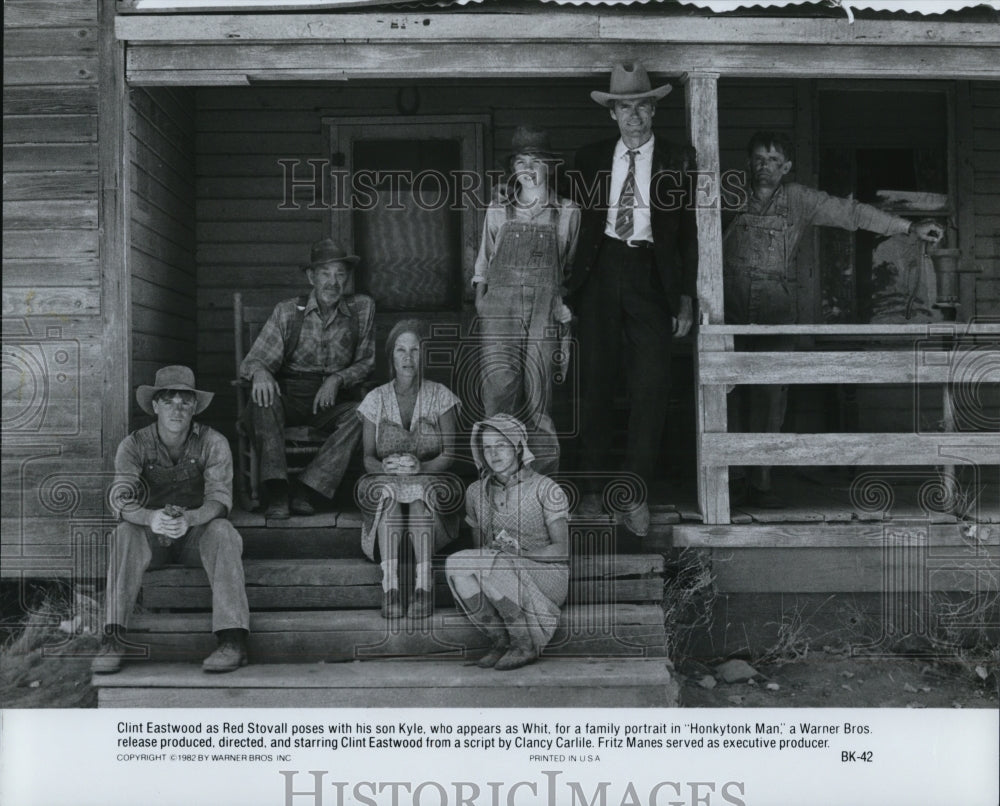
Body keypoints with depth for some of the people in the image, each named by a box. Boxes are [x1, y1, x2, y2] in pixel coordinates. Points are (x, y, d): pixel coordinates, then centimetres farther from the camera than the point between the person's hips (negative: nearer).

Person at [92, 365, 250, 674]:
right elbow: (123, 501, -19)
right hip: (151, 536, 1)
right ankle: (113, 638, -32)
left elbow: (220, 499, -20)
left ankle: (233, 640, -38)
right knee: (124, 534, -30)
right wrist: (151, 517, -43)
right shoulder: (134, 445, -7)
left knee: (222, 531, -32)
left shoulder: (213, 443, -9)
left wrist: (189, 518, -42)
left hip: (197, 532, -1)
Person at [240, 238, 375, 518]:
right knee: (262, 399, -33)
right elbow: (254, 360, -3)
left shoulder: (363, 308, 3)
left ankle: (308, 490, -30)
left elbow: (366, 362, 7)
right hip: (289, 394, 0)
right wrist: (260, 371, -29)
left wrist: (337, 380, -14)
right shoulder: (287, 312, 1)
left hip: (335, 398, 0)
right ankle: (277, 492, -34)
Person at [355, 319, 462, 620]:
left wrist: (420, 466, -22)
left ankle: (424, 584, -41)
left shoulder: (439, 396, 5)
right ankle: (389, 584, -41)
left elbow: (449, 454, -1)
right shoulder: (376, 399, 8)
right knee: (388, 491, -35)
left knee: (419, 492, -36)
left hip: (430, 480, -1)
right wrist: (386, 466, -20)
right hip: (385, 481, 1)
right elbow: (368, 457, 5)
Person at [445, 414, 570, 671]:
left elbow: (562, 549, -8)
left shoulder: (544, 488, -4)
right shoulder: (476, 491, 10)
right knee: (454, 564, -25)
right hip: (498, 574, 5)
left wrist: (518, 554, -21)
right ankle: (499, 640, -11)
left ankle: (526, 644, -15)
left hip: (546, 574, -4)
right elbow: (478, 546, 14)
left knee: (490, 564, -33)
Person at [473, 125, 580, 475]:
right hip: (500, 311, 0)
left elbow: (573, 269, 14)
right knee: (499, 388, -18)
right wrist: (480, 303, 7)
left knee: (537, 400, -1)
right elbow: (483, 263, 17)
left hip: (545, 314, 0)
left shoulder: (567, 213, 9)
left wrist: (566, 308, 5)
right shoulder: (497, 211, 12)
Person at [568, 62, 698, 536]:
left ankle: (635, 494, 2)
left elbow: (688, 234, 7)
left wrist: (686, 297, 0)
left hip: (651, 277, -1)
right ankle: (592, 488, 14)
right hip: (600, 274, 1)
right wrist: (569, 282, 1)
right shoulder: (590, 159, 13)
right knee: (595, 386, 4)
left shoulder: (677, 162, 8)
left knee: (650, 389, -7)